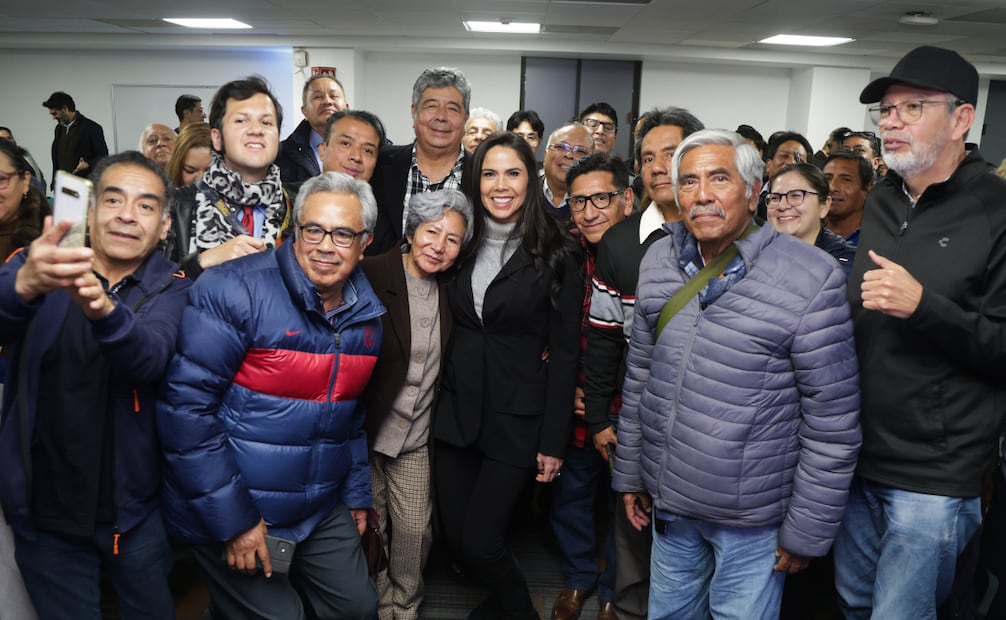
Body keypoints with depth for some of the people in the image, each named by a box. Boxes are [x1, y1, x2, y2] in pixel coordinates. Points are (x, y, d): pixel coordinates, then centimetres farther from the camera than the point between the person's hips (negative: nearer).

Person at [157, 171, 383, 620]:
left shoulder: (367, 314, 2)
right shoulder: (235, 291, -18)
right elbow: (185, 407, -20)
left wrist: (357, 493, 15)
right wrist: (232, 519, -18)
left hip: (322, 511, 6)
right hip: (228, 516, -6)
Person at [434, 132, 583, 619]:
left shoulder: (556, 257, -6)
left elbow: (564, 353, -7)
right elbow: (449, 331, 11)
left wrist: (553, 442, -9)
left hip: (517, 421, -4)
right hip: (456, 413, 4)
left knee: (479, 541, -2)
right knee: (454, 538, 10)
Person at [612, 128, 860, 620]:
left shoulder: (811, 279, -17)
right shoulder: (659, 261, -1)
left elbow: (833, 421, -13)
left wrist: (807, 531, -9)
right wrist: (629, 472, 11)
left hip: (752, 517, -4)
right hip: (668, 503, 5)